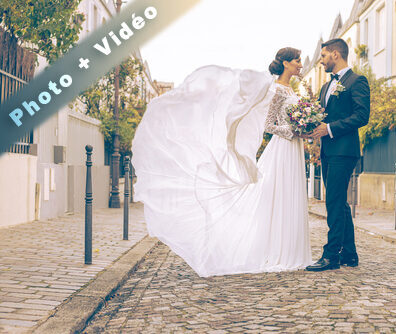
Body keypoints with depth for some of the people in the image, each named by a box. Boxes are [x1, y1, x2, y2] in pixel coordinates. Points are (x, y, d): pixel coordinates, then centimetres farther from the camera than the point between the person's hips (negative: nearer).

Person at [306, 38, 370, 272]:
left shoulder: (357, 81, -5)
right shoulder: (327, 86, 23)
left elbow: (362, 116, -14)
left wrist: (330, 128, -18)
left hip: (343, 150, -9)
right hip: (328, 151, 9)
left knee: (335, 202, -11)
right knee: (339, 203, 11)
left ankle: (331, 255, -9)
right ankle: (349, 254, 18)